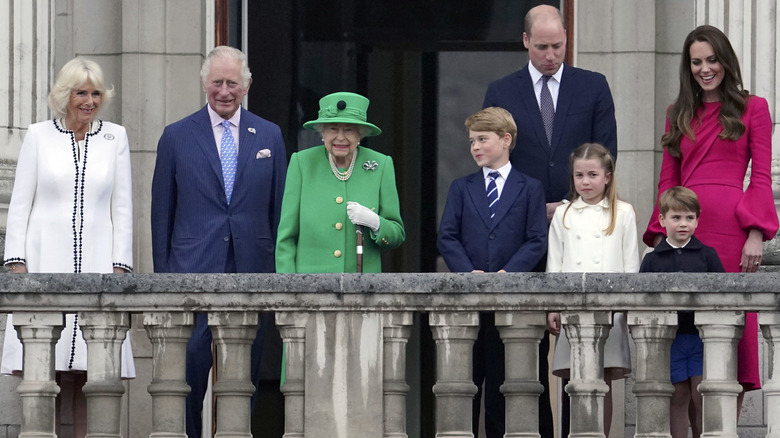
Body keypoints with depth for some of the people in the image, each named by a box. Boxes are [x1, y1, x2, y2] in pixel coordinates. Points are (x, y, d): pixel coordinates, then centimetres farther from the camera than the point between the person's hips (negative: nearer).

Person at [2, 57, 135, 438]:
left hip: (96, 260, 1)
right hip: (45, 260, -1)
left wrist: (120, 264, 1)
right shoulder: (38, 136, 8)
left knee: (91, 369, -5)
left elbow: (122, 207, 10)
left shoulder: (115, 138, 11)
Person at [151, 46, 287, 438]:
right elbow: (162, 212, 7)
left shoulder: (269, 136, 10)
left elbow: (279, 210, 12)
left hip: (251, 270, 2)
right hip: (194, 271, -2)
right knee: (188, 369, -9)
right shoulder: (177, 137, 5)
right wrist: (162, 274, 2)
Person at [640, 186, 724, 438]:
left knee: (702, 397, -4)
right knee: (678, 398, 4)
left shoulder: (707, 255, 7)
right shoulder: (653, 260, 7)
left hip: (702, 337, -1)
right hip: (669, 339, 1)